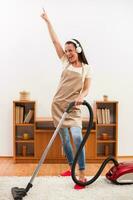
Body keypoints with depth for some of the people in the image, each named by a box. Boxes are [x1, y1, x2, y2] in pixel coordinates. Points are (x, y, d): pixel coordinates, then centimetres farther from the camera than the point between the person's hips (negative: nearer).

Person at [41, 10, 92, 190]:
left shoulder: (87, 68, 3)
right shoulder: (65, 62, 7)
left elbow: (86, 89, 3)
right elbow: (55, 41, 7)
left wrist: (81, 97, -20)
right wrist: (47, 21, 7)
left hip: (73, 107, -3)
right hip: (58, 105, 3)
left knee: (77, 137, -20)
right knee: (64, 139, 9)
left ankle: (82, 175, -14)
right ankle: (72, 168, 25)